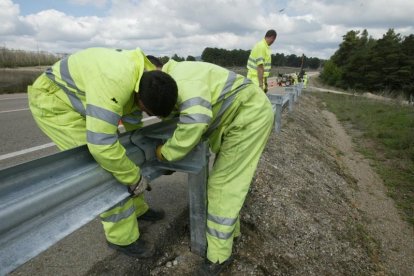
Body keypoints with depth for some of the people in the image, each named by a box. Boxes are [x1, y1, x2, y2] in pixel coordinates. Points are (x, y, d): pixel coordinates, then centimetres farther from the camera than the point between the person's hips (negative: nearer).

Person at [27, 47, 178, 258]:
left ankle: (137, 209, 27)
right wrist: (134, 178, -26)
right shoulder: (114, 82, -39)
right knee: (104, 168, -13)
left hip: (80, 101, 8)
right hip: (53, 101, -8)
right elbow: (102, 144, -41)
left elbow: (132, 123, 6)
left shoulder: (144, 82, -9)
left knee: (122, 154, 9)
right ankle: (122, 237, 5)